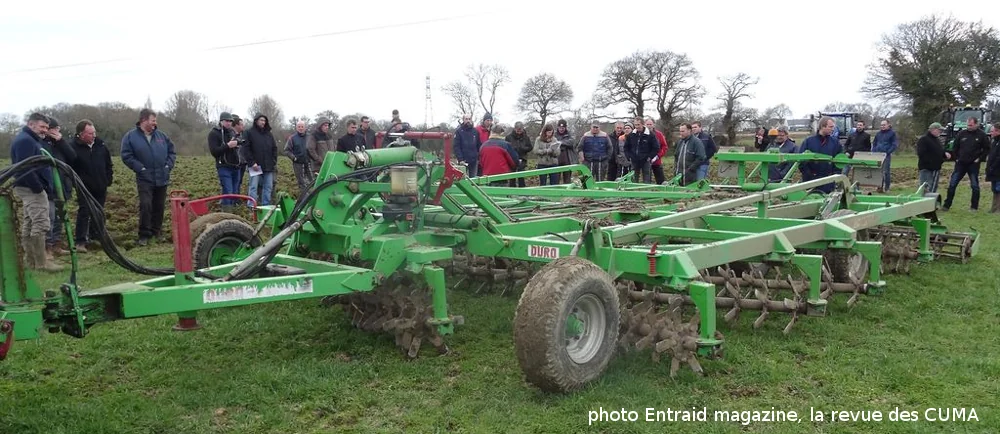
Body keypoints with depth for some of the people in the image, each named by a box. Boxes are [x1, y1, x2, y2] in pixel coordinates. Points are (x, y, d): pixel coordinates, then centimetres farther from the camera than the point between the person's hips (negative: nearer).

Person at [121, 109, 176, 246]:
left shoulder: (161, 135, 8)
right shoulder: (131, 136, -3)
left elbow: (171, 151, 15)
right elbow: (126, 156, -7)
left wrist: (168, 165, 2)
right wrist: (141, 168, -13)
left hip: (162, 179, 4)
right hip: (145, 180, -4)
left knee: (159, 207, 10)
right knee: (145, 206, -13)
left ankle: (156, 232, 24)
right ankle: (144, 235, -4)